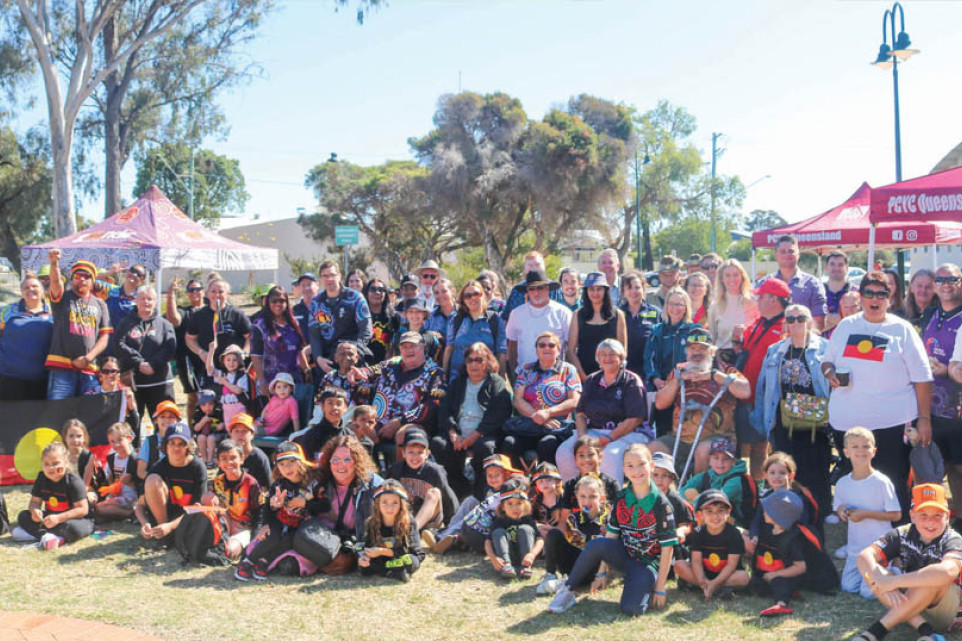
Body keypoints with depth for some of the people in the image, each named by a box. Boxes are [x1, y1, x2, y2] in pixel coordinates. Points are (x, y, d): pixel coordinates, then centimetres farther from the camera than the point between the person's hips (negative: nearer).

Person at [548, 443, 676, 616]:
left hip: (648, 562, -3)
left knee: (631, 608, -26)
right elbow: (611, 536, 2)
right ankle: (568, 590, -14)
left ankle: (648, 585, 7)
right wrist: (602, 572, -1)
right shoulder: (621, 499, -1)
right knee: (596, 544, -29)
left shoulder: (660, 504, -13)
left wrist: (660, 588, -10)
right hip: (623, 554, 3)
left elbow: (667, 548, -11)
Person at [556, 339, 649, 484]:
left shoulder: (632, 381, 2)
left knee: (611, 454, -38)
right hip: (592, 431, 5)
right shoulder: (592, 381, 19)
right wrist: (582, 435, -5)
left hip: (627, 433, -5)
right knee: (564, 452, -22)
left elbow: (635, 419, -8)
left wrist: (609, 438, -16)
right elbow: (580, 413, 16)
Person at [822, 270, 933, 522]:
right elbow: (827, 361, 19)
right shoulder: (846, 326, 10)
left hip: (893, 423, -3)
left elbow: (922, 378, 1)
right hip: (847, 422, 3)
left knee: (893, 486, 2)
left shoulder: (902, 329, 1)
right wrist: (830, 372, -5)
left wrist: (924, 418, -4)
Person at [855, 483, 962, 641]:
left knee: (935, 579, -34)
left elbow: (947, 572, -43)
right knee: (870, 570, -18)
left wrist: (894, 581, -41)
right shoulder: (902, 534, -8)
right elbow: (864, 556, -20)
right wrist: (882, 581, -41)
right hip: (909, 604, 4)